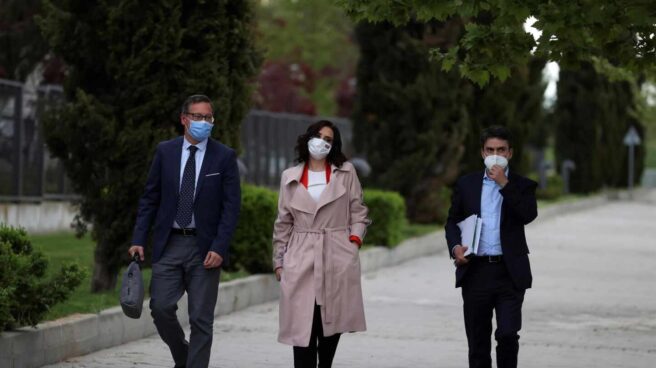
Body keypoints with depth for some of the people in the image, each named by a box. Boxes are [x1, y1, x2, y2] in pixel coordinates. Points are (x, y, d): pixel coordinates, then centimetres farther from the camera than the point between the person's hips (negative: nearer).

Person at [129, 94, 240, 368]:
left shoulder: (224, 157, -1)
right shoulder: (165, 151, 5)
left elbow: (231, 206, -4)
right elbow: (150, 199, 7)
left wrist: (219, 248, -13)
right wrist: (139, 239, -2)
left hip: (205, 248, -2)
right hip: (169, 244, 2)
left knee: (201, 319, -1)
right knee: (161, 307, -4)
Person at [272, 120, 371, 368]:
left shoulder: (346, 172, 8)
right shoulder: (290, 177, 10)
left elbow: (358, 212, 11)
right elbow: (283, 224, 14)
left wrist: (355, 239, -5)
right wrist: (279, 261, 11)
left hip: (338, 259, 0)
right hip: (301, 261, 0)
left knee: (332, 321, 2)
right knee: (303, 324, -8)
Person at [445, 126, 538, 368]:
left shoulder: (522, 186, 6)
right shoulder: (466, 184, 11)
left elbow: (528, 215, -12)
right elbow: (452, 221, 13)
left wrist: (504, 184, -15)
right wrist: (455, 247, -6)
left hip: (509, 273, -2)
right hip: (475, 271, 2)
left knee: (508, 334, -10)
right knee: (477, 339, 7)